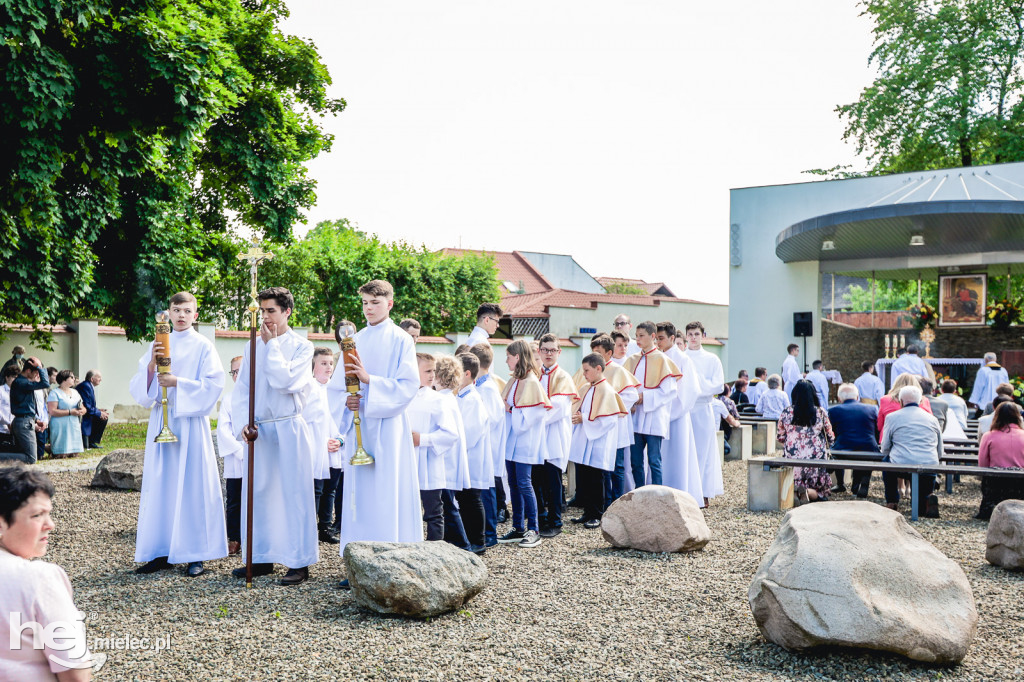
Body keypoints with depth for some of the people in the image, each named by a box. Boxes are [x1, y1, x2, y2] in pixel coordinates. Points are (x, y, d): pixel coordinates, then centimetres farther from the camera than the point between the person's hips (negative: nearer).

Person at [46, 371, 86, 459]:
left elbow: (84, 409, 20)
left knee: (74, 454, 2)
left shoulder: (75, 392, 18)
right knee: (61, 454, -10)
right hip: (61, 428, -7)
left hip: (74, 426, 7)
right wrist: (70, 412, -17)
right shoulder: (55, 392, -5)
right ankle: (48, 448, 18)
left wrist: (82, 411, -5)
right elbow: (52, 411, -16)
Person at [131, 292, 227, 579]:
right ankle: (161, 552, 10)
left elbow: (213, 385, -8)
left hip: (190, 422, -4)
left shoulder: (203, 346, 2)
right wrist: (151, 366, -10)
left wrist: (178, 382, -15)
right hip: (161, 422, 4)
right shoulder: (157, 346, 14)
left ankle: (195, 554, 2)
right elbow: (137, 387, 8)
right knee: (160, 485, 3)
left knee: (192, 485, -4)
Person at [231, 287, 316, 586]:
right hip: (259, 430, 5)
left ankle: (300, 563, 4)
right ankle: (261, 558, 19)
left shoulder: (301, 347, -2)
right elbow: (241, 389, 9)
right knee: (257, 492, 8)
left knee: (293, 493, -3)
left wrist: (272, 345, -10)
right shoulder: (254, 346, 10)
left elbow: (286, 381, -17)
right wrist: (243, 423, -4)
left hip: (289, 429, -5)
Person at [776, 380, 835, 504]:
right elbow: (830, 438, 8)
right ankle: (808, 492, -19)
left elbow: (781, 438, 8)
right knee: (822, 490, 16)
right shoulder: (821, 413, -4)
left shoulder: (786, 413, -3)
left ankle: (793, 491, -17)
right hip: (816, 460, -1)